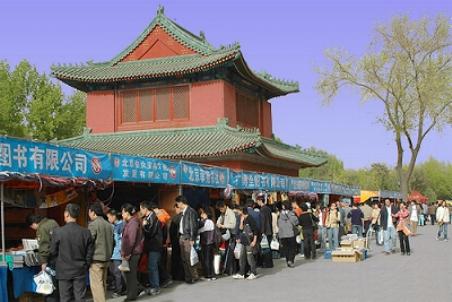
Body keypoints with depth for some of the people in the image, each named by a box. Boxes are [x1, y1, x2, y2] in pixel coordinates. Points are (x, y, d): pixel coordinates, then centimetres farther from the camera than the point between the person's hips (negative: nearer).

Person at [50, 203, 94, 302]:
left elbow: (53, 252, -3)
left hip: (64, 271, -2)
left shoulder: (58, 232, -13)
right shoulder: (86, 232, -6)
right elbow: (90, 253, -1)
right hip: (80, 272, 2)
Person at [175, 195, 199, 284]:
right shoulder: (183, 212, 14)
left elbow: (193, 226, -15)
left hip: (188, 238, -9)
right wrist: (180, 237, 11)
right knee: (184, 259, 10)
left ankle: (194, 277, 4)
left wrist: (192, 239, -17)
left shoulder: (191, 211, -12)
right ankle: (187, 277, 17)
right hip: (182, 237, 9)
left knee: (189, 258, -7)